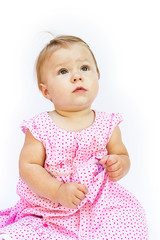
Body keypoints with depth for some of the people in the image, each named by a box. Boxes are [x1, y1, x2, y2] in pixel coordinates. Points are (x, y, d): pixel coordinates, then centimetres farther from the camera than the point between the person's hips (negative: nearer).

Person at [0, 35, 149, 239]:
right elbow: (28, 165, -8)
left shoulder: (108, 124, 0)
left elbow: (123, 156, 13)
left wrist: (119, 165, -12)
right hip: (49, 211, -1)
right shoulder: (40, 127, -7)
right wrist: (58, 190, -21)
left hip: (100, 207, 2)